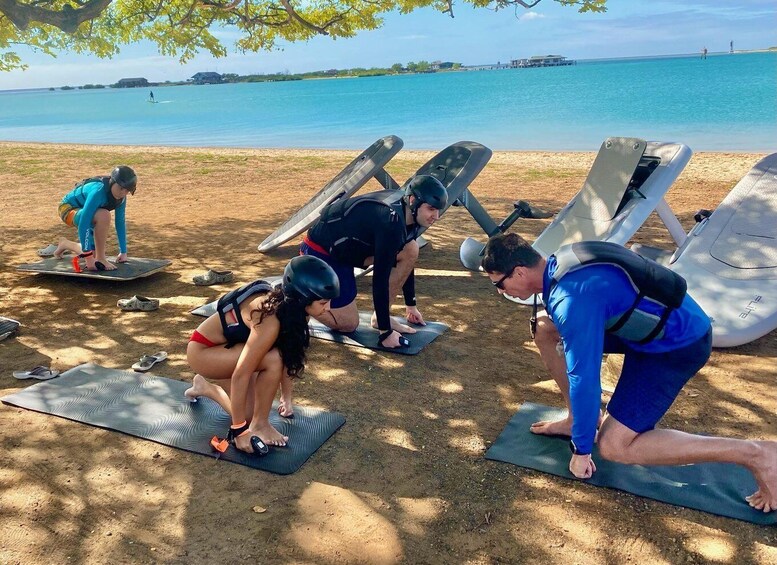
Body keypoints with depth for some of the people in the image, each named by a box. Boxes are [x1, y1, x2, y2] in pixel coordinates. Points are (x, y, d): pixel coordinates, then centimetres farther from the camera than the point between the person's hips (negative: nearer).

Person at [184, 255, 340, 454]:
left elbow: (288, 356, -1)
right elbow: (241, 375, -33)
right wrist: (239, 429, -26)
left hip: (225, 346, 8)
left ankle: (205, 387, 27)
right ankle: (260, 425, -12)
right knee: (272, 359, -31)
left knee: (249, 415, 6)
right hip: (202, 350, -8)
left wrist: (286, 398, 7)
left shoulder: (287, 305, -13)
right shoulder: (270, 321, -37)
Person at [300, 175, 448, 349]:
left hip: (348, 246, 9)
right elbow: (380, 279, -29)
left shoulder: (405, 213, -4)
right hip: (321, 252, -9)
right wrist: (386, 332, -24)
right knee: (348, 324, -3)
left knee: (411, 250, -6)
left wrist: (411, 305, 18)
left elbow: (405, 259, 10)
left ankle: (380, 317, 5)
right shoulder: (391, 223, -32)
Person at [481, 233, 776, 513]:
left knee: (614, 446, -12)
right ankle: (578, 417, 17)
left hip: (679, 345, -9)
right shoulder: (560, 263, -1)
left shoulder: (572, 300, -31)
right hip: (653, 322, 9)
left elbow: (583, 378, -26)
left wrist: (581, 451, -13)